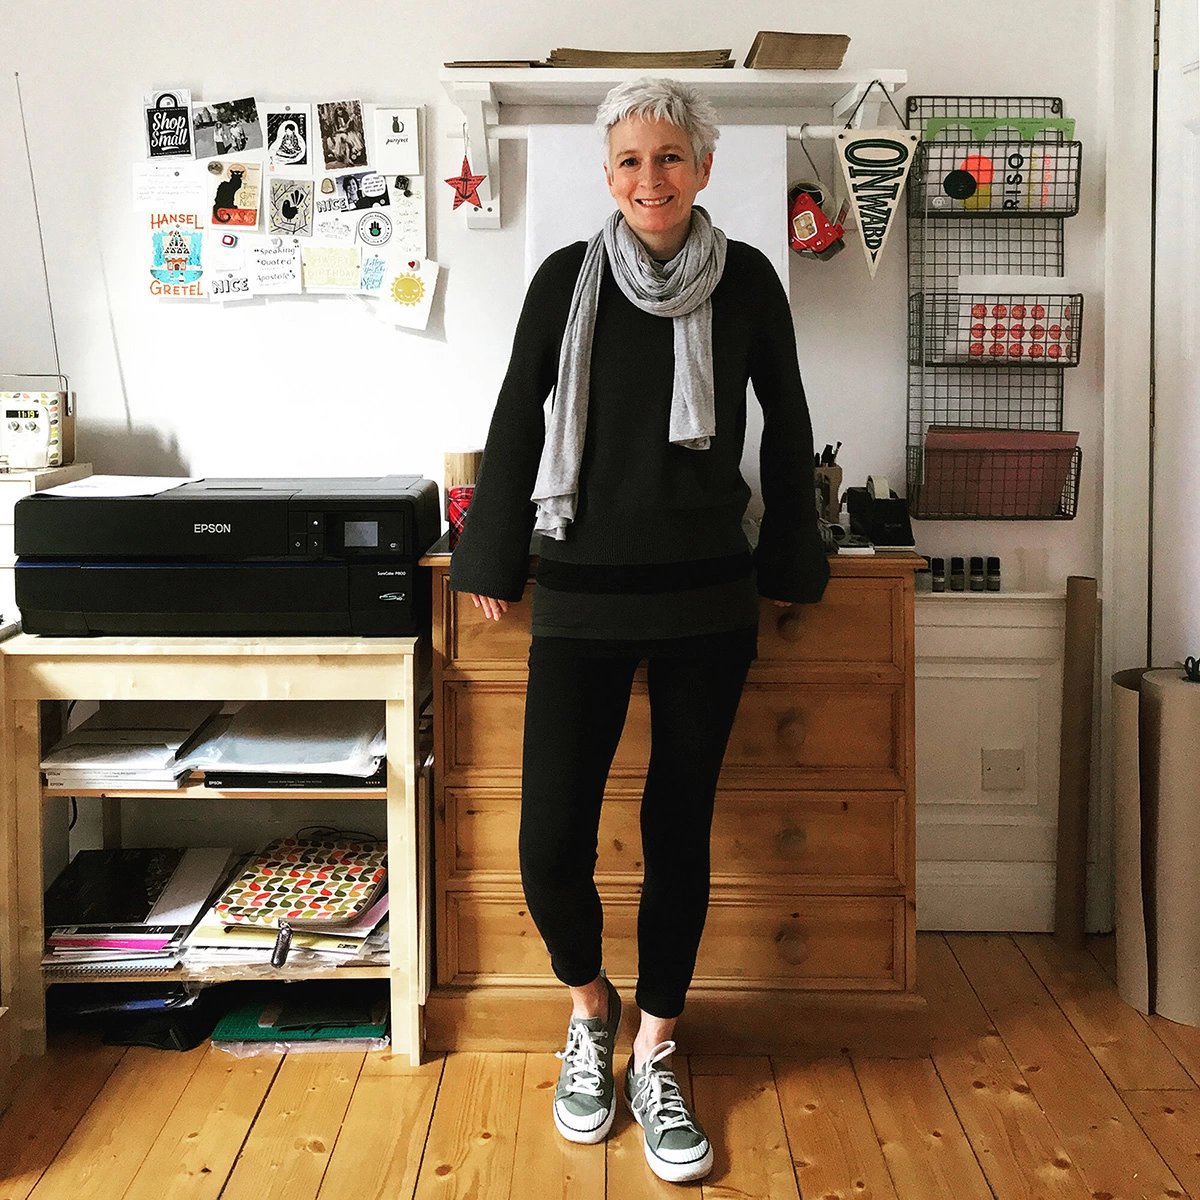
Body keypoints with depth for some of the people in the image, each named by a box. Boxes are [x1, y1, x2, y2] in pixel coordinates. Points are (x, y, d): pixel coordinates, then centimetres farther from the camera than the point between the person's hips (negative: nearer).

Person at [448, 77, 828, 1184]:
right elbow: (516, 422, 7)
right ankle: (590, 1005, 26)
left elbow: (785, 427, 11)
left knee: (680, 832, 8)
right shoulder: (568, 278, 1)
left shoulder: (747, 281, 3)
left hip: (706, 596, 1)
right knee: (551, 846, -6)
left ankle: (655, 1054, 26)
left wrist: (792, 563, 15)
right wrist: (493, 562, 9)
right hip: (583, 596, -1)